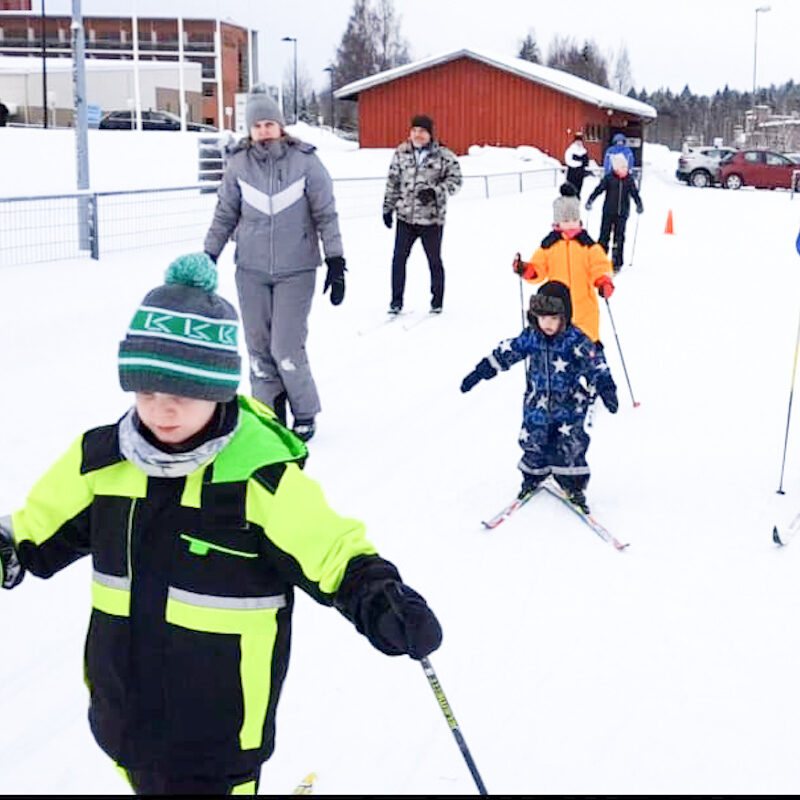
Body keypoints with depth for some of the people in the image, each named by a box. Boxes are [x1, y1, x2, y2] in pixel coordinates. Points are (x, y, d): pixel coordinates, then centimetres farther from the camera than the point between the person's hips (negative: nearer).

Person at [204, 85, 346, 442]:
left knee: (287, 349, -6)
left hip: (296, 271, -3)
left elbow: (326, 215, -3)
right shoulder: (238, 164, 0)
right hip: (251, 271, 3)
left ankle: (304, 414, 16)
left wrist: (336, 263, -6)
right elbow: (224, 217, 9)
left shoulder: (306, 161, -7)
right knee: (259, 349, 7)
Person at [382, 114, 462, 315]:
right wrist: (388, 207, 11)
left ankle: (437, 302, 21)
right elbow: (393, 182, 12)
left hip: (431, 217, -3)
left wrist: (435, 191, -18)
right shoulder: (401, 153, 5)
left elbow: (455, 180, -4)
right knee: (398, 258, 2)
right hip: (405, 216, 3)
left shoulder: (444, 156, -5)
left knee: (434, 260, 8)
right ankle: (396, 301, 12)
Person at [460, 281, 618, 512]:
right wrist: (478, 373, 7)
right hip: (537, 404, 3)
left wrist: (607, 389, -33)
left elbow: (596, 365, -19)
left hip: (570, 407, -3)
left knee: (569, 448, -5)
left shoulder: (577, 341, -15)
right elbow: (505, 353, 5)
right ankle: (533, 477, 32)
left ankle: (574, 486, 14)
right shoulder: (530, 338, -3)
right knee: (533, 445, 7)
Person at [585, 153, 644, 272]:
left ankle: (617, 263, 11)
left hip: (622, 213, 2)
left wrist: (639, 205, 1)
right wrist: (590, 201, -16)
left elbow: (634, 193, 12)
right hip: (608, 212, -2)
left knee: (619, 237, 4)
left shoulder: (629, 179, 5)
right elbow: (599, 189, -6)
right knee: (604, 236, -3)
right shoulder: (608, 178, -4)